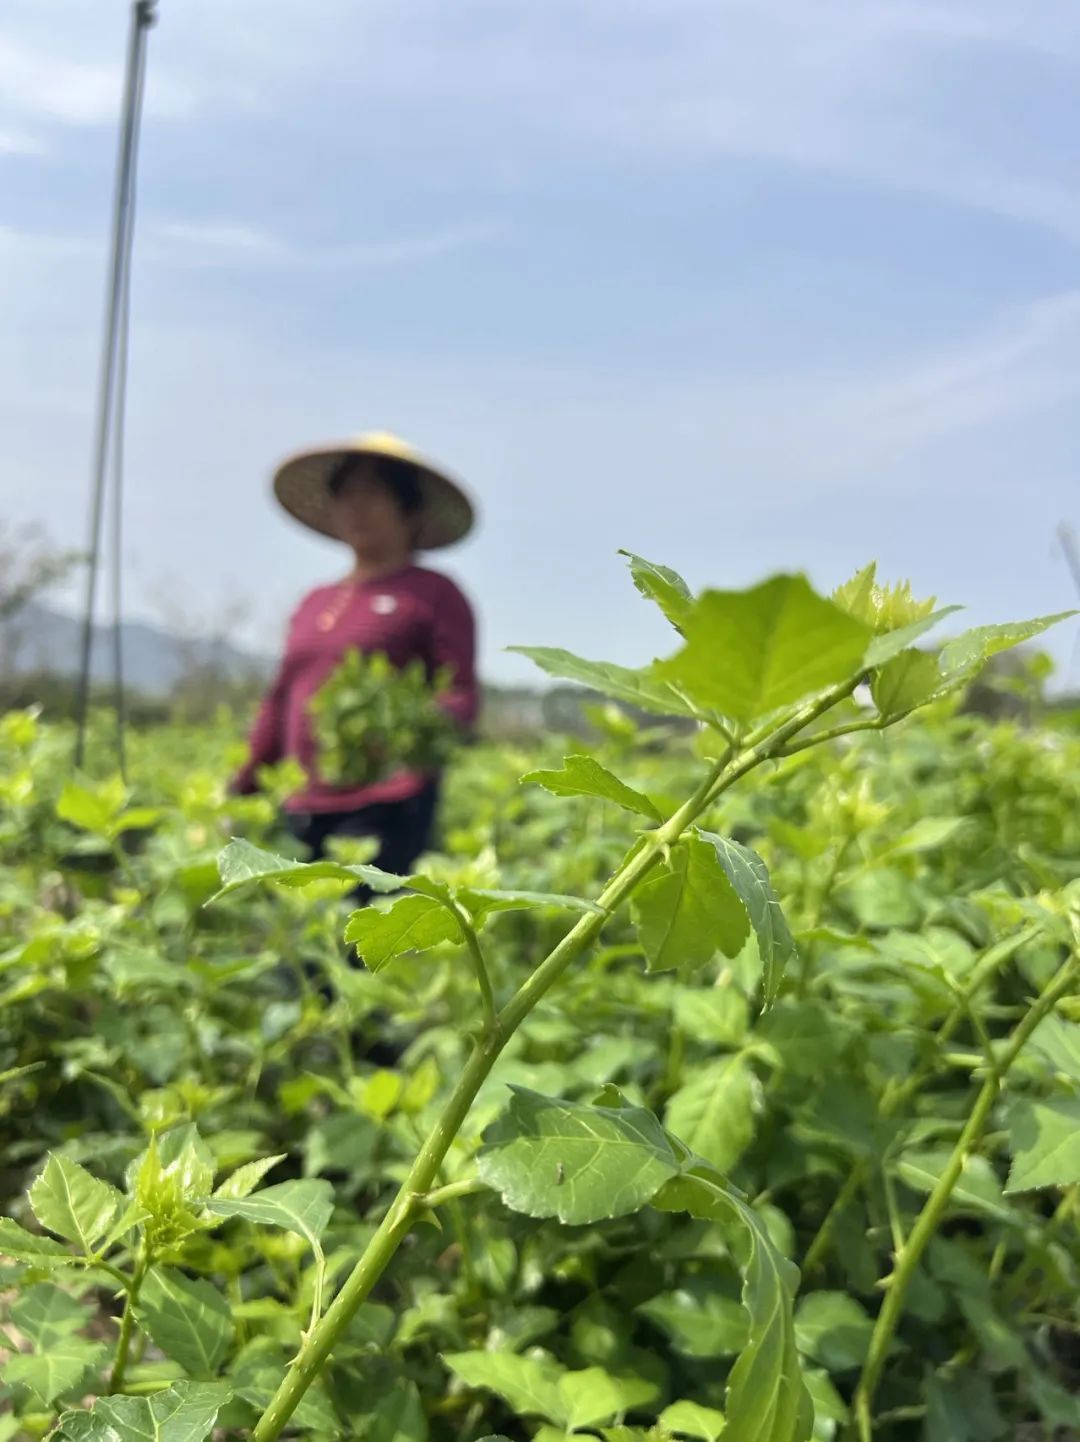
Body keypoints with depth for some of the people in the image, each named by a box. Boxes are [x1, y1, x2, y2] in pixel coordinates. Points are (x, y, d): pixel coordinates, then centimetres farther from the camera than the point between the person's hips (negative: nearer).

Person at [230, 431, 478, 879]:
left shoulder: (434, 594, 3)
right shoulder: (314, 603, 21)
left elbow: (460, 695, -3)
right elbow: (280, 704, 24)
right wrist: (240, 794, 19)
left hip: (386, 808, -6)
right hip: (302, 810, 6)